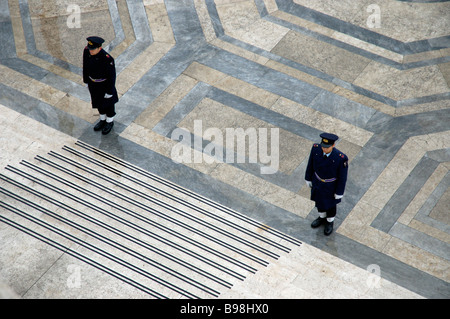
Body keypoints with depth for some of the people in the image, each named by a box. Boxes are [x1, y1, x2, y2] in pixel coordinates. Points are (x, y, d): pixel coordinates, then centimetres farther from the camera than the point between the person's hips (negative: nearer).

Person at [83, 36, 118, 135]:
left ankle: (110, 121, 45)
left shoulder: (107, 59, -36)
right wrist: (86, 81, 9)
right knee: (98, 101, 26)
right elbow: (85, 66, -3)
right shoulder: (87, 50, -21)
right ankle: (103, 119, 51)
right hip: (93, 82, 5)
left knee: (108, 102, 20)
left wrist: (109, 92, -14)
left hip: (105, 84, -5)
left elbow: (112, 76, -23)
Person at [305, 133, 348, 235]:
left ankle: (330, 221, 54)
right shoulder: (316, 148, -29)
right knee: (319, 200, 29)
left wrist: (339, 192, -9)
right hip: (317, 181, 3)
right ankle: (322, 217, 59)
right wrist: (308, 178, 5)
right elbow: (311, 164, -9)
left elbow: (342, 176, -22)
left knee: (330, 204, 23)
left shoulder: (341, 158, -39)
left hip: (331, 185, -3)